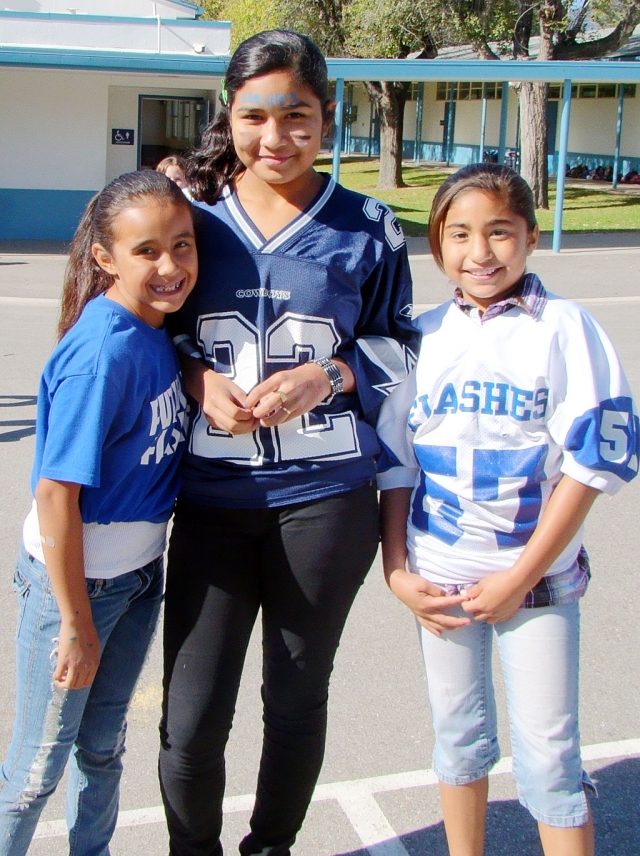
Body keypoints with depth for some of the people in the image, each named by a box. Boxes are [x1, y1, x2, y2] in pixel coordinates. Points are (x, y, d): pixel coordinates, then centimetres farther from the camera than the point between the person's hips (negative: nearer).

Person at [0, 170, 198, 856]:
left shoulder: (156, 334, -2)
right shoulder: (101, 353, -26)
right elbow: (56, 495, -24)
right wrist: (77, 626, -19)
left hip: (139, 568, 8)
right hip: (72, 574, -7)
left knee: (103, 743, 24)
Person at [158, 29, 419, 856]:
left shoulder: (367, 228, 2)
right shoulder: (196, 216, 4)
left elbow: (401, 347, 7)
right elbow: (158, 327, 13)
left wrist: (329, 375, -12)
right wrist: (198, 378, -9)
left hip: (325, 498, 0)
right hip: (212, 498, 1)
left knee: (297, 698, 15)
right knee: (190, 720, -1)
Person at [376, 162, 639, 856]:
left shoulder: (564, 328, -8)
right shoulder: (425, 335, 2)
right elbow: (395, 461, 7)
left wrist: (522, 574, -13)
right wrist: (397, 569, 1)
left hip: (538, 577, -3)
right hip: (439, 577, 3)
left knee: (548, 753, 3)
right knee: (458, 735, 17)